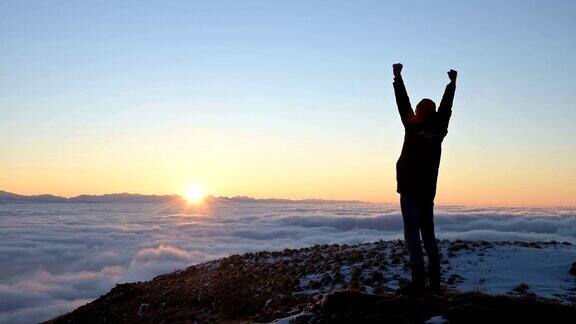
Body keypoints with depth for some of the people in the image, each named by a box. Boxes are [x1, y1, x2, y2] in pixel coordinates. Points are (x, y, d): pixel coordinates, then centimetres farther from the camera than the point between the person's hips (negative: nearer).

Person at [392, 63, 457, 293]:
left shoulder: (413, 128, -6)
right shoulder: (439, 132, 5)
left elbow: (403, 104, -1)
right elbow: (446, 107, 17)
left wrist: (398, 77, 7)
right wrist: (453, 83, 29)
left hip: (410, 190, -5)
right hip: (428, 192, 5)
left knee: (413, 235, -7)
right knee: (429, 236, 11)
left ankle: (418, 281, -12)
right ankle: (435, 281, 11)